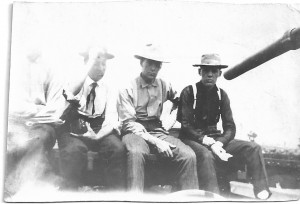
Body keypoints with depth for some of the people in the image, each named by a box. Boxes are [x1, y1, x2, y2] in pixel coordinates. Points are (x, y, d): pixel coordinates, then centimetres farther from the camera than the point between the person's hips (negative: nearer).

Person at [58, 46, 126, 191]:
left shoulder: (108, 88, 12)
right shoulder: (76, 82, 6)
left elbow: (111, 118, 0)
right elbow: (70, 93, -22)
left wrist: (99, 134, -21)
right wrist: (91, 62, -20)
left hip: (99, 130, 2)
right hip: (73, 129, -2)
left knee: (117, 148, -28)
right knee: (75, 149, -35)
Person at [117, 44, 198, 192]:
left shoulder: (164, 86, 12)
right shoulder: (127, 89, -1)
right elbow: (129, 124, -8)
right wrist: (155, 141, -18)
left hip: (158, 132, 4)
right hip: (136, 132, -4)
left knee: (188, 155, -24)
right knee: (136, 152, -40)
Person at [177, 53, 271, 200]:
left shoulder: (222, 95, 9)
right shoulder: (188, 92, -5)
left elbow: (230, 127, 5)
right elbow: (186, 126, -11)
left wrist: (219, 143, -16)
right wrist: (209, 143, -21)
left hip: (215, 139, 5)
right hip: (192, 139, -5)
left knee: (253, 148, -12)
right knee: (206, 155, -39)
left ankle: (263, 195, -19)